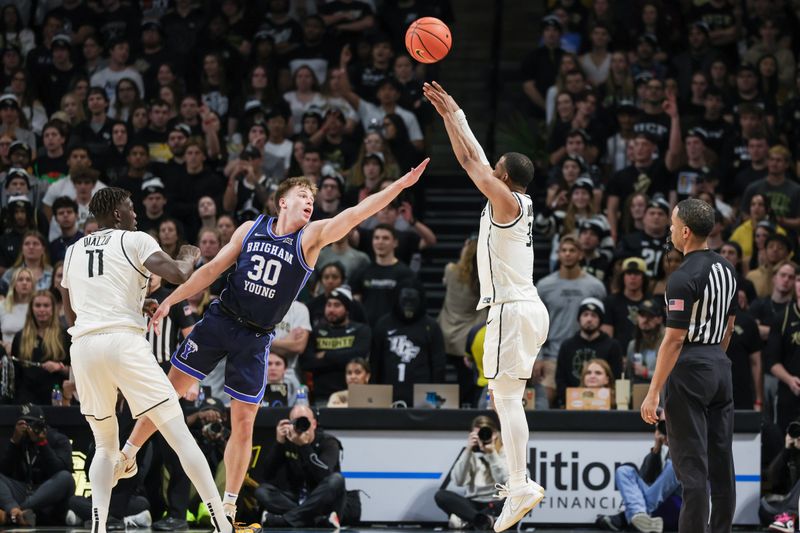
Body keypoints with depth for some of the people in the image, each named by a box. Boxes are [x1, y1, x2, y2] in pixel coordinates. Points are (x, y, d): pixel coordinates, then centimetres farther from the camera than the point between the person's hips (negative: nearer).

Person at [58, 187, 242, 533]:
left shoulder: (73, 251, 22)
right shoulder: (135, 241, 7)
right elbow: (178, 275, -6)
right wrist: (190, 258, 16)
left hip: (82, 346, 5)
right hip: (123, 340, -4)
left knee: (105, 446, 18)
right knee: (179, 434, 0)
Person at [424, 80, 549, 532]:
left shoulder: (507, 201, -10)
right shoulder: (521, 202, 14)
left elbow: (470, 159, -9)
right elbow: (476, 158, 22)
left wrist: (452, 114, 0)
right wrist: (451, 114, 24)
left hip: (513, 309, -10)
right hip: (529, 307, 10)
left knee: (507, 396, -13)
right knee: (508, 397, 15)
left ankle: (521, 487, -20)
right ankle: (520, 482, 15)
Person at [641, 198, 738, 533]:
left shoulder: (684, 278, -18)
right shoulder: (726, 269, 8)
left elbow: (674, 340, -19)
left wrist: (653, 393, -16)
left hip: (689, 370, -8)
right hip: (720, 366, 8)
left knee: (691, 464, -7)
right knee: (721, 459, 10)